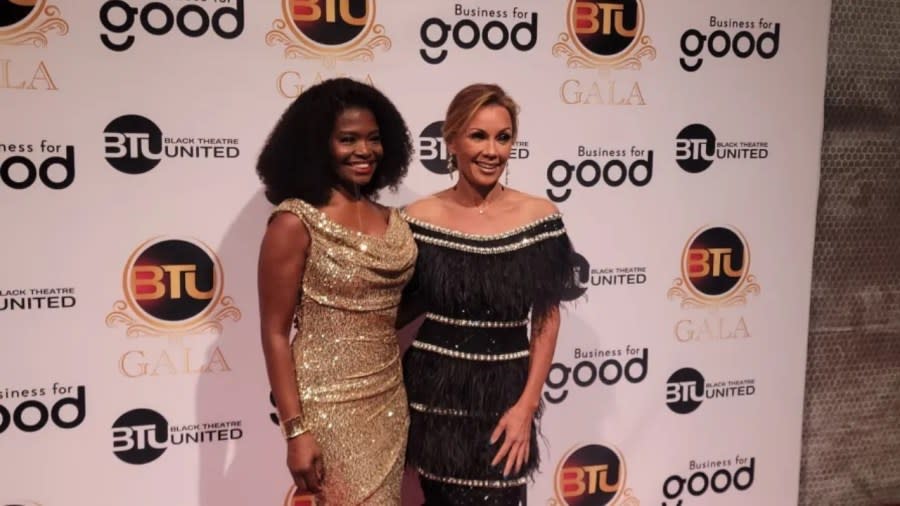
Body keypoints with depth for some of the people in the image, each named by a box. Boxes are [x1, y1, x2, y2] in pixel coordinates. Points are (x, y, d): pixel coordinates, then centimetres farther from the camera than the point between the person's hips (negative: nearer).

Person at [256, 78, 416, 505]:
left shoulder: (390, 220, 7)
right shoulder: (296, 222, -11)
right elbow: (275, 334, -11)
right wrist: (296, 429, -15)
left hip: (389, 402, 6)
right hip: (330, 407, -6)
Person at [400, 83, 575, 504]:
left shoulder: (540, 218, -4)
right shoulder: (419, 219, -5)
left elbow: (547, 320, -1)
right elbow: (399, 308, 6)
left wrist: (527, 405, -5)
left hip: (505, 392, 0)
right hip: (435, 392, 0)